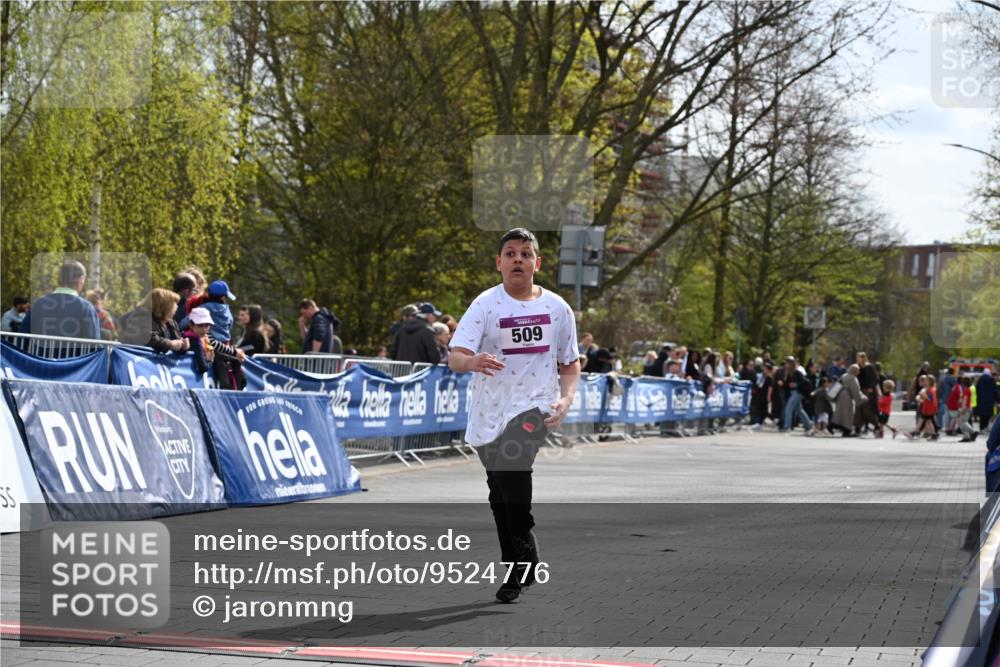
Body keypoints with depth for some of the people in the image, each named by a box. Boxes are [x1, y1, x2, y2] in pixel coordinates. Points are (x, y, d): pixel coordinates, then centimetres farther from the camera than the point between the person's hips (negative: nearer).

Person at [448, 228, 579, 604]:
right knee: (500, 496, 10)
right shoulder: (486, 304, -3)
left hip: (535, 407, -2)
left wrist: (566, 399, -4)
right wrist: (472, 361, -37)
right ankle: (516, 571, 26)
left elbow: (570, 363, 14)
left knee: (512, 468, -27)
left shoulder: (557, 307, 4)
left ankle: (523, 558, -16)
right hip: (488, 414, 2)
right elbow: (454, 357, -14)